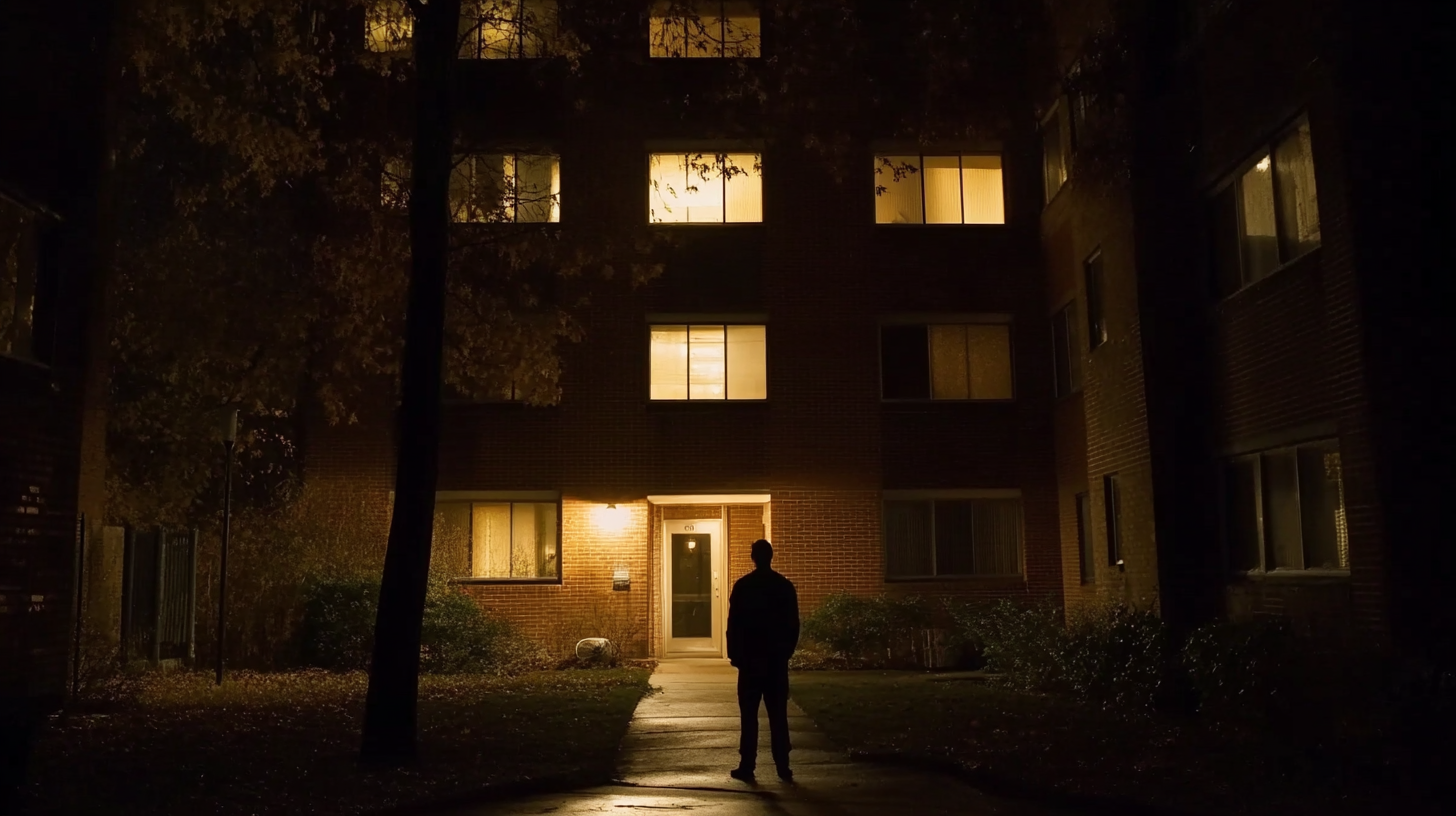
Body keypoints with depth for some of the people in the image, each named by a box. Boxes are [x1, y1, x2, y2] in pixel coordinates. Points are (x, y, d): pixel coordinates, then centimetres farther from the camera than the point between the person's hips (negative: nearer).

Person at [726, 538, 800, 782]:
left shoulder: (743, 586, -6)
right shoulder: (785, 586, 2)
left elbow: (733, 623, -6)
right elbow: (793, 624, 5)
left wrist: (734, 654, 2)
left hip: (751, 658, -2)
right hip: (777, 658, 2)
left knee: (749, 715, 2)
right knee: (778, 715, 5)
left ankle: (747, 766, 1)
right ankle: (783, 767, 4)